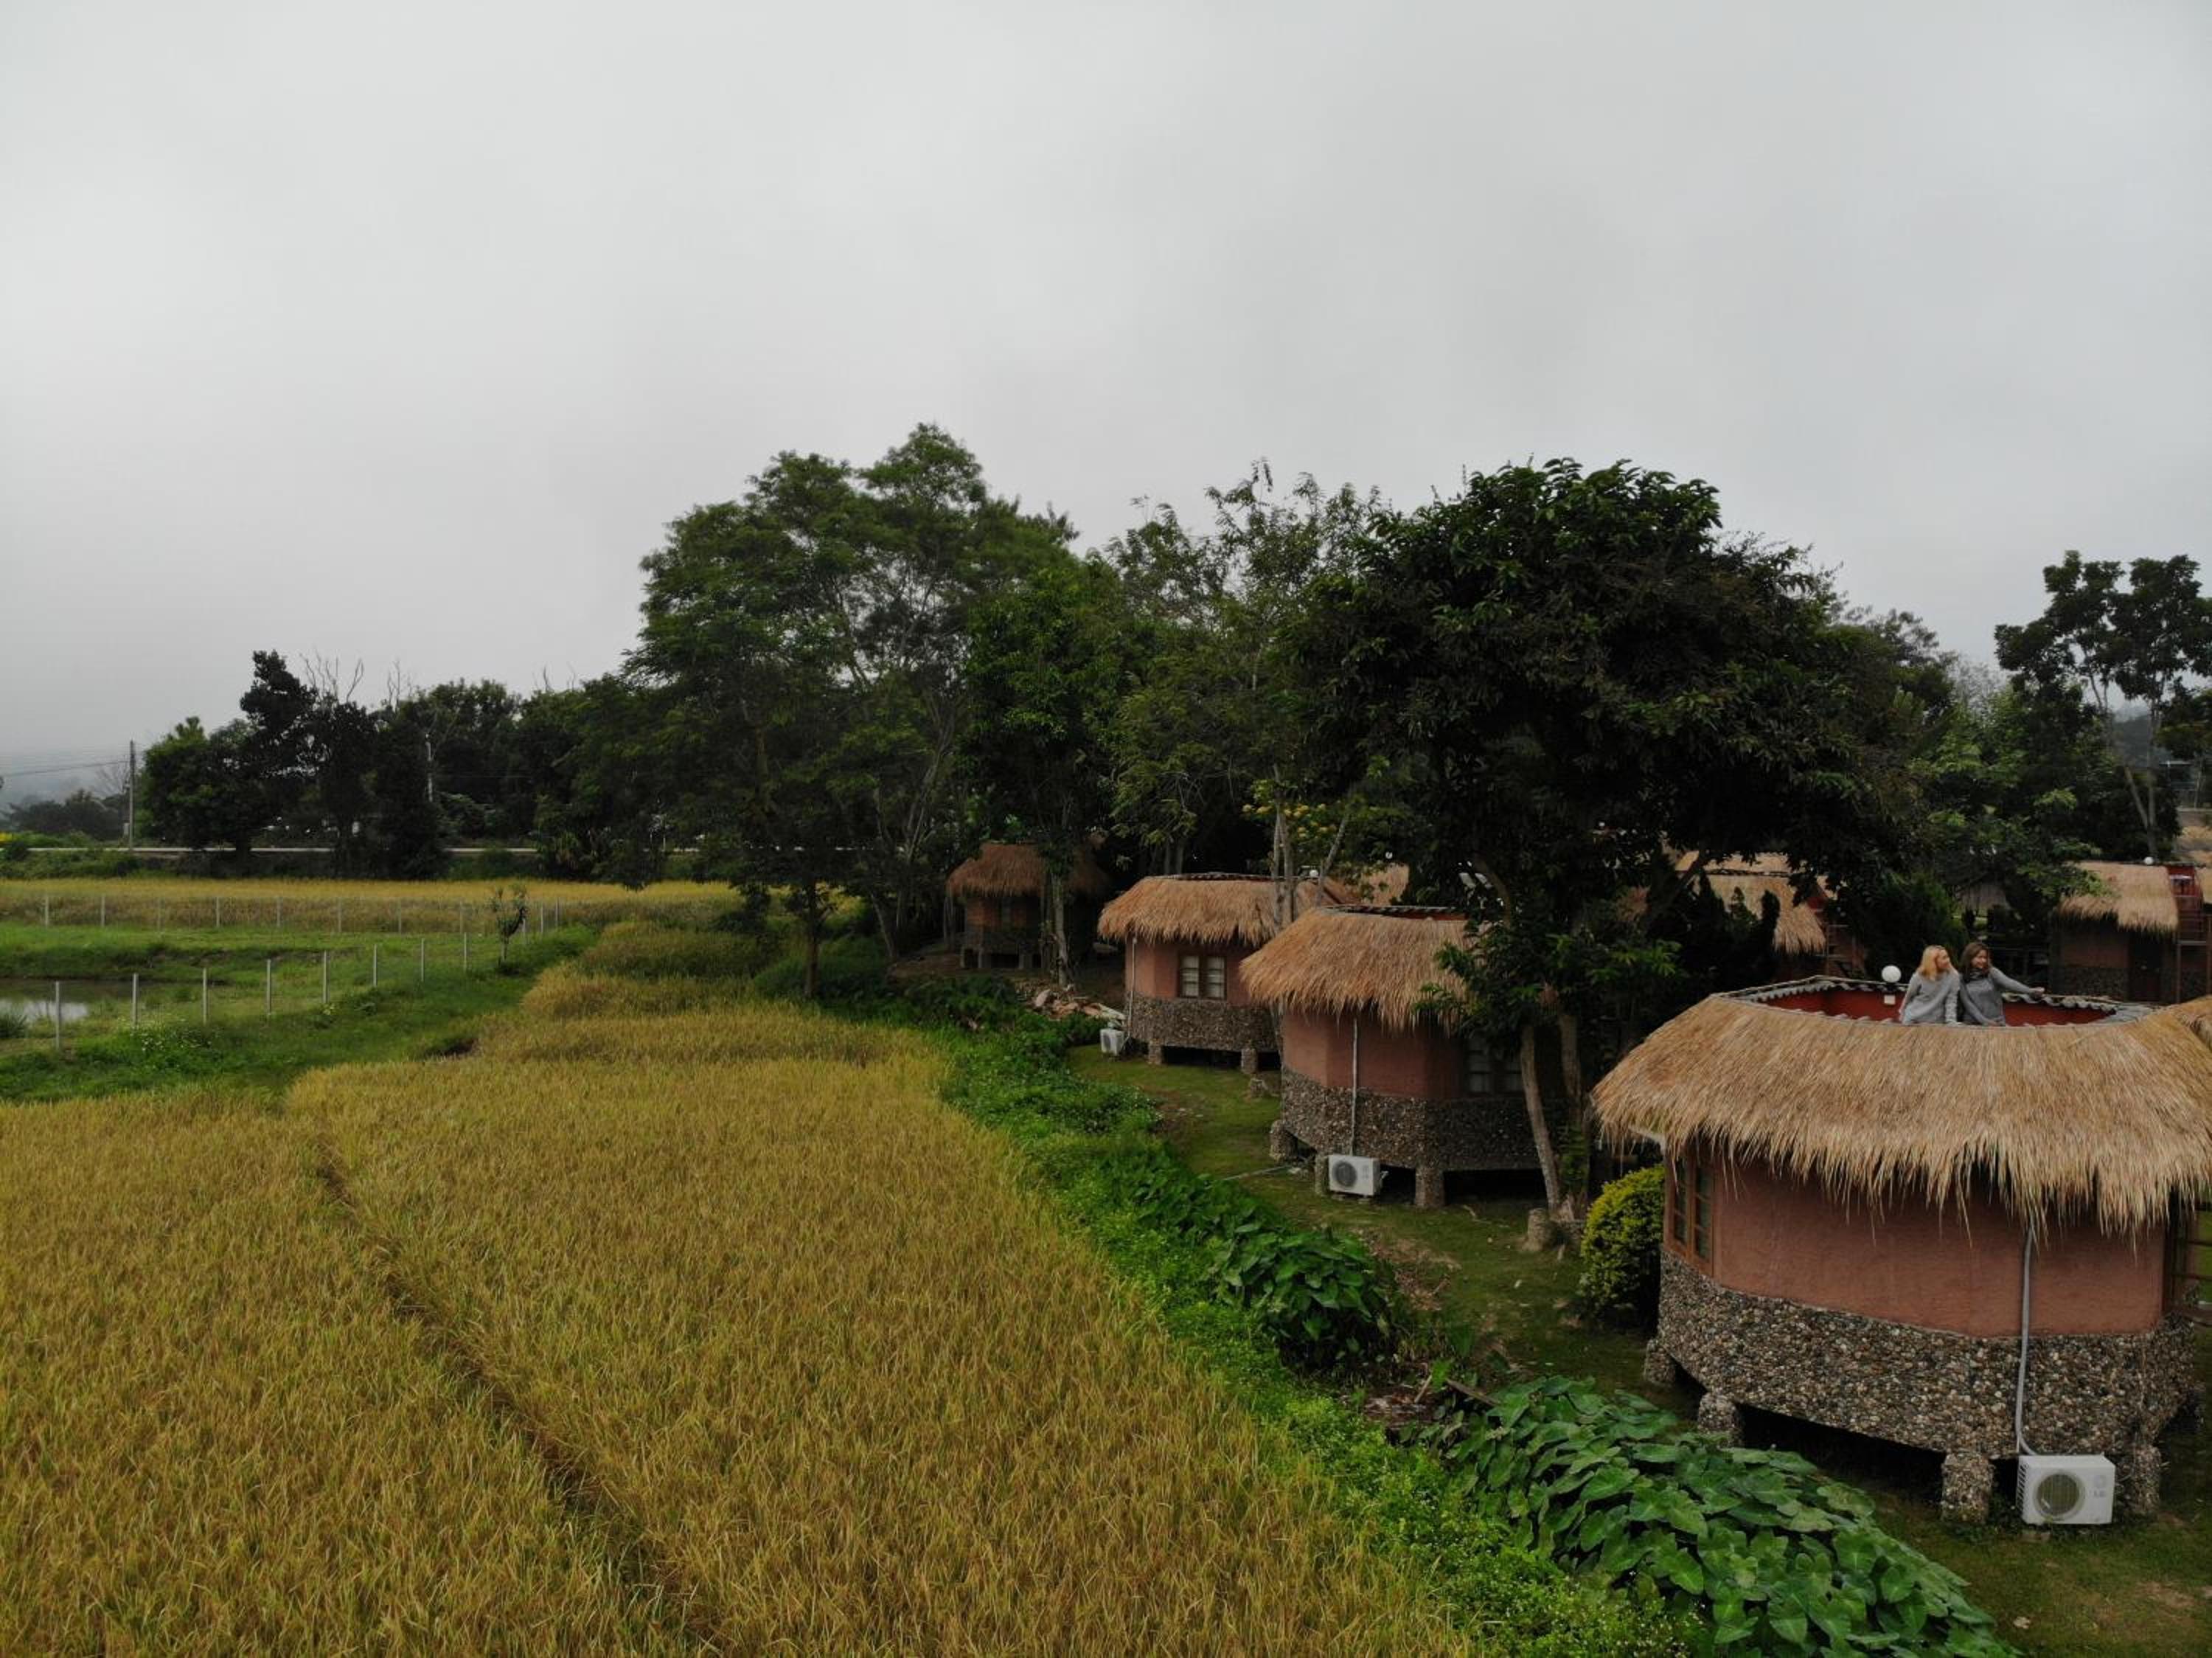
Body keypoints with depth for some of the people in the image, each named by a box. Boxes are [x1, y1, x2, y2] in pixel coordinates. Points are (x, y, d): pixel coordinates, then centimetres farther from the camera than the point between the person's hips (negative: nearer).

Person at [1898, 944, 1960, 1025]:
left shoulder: (1953, 976, -10)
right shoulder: (1919, 976, -10)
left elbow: (1951, 1001, -10)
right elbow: (1909, 996, 5)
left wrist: (1951, 1021, -20)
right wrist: (1902, 1012, 16)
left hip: (1936, 1022, 0)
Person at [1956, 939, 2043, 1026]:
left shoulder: (1992, 972, -3)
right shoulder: (1962, 978, -2)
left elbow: (2009, 983, -20)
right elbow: (1967, 1003, -5)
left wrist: (2030, 991, -37)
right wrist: (1984, 1021, -13)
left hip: (1996, 1022, 0)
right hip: (1972, 1023, 0)